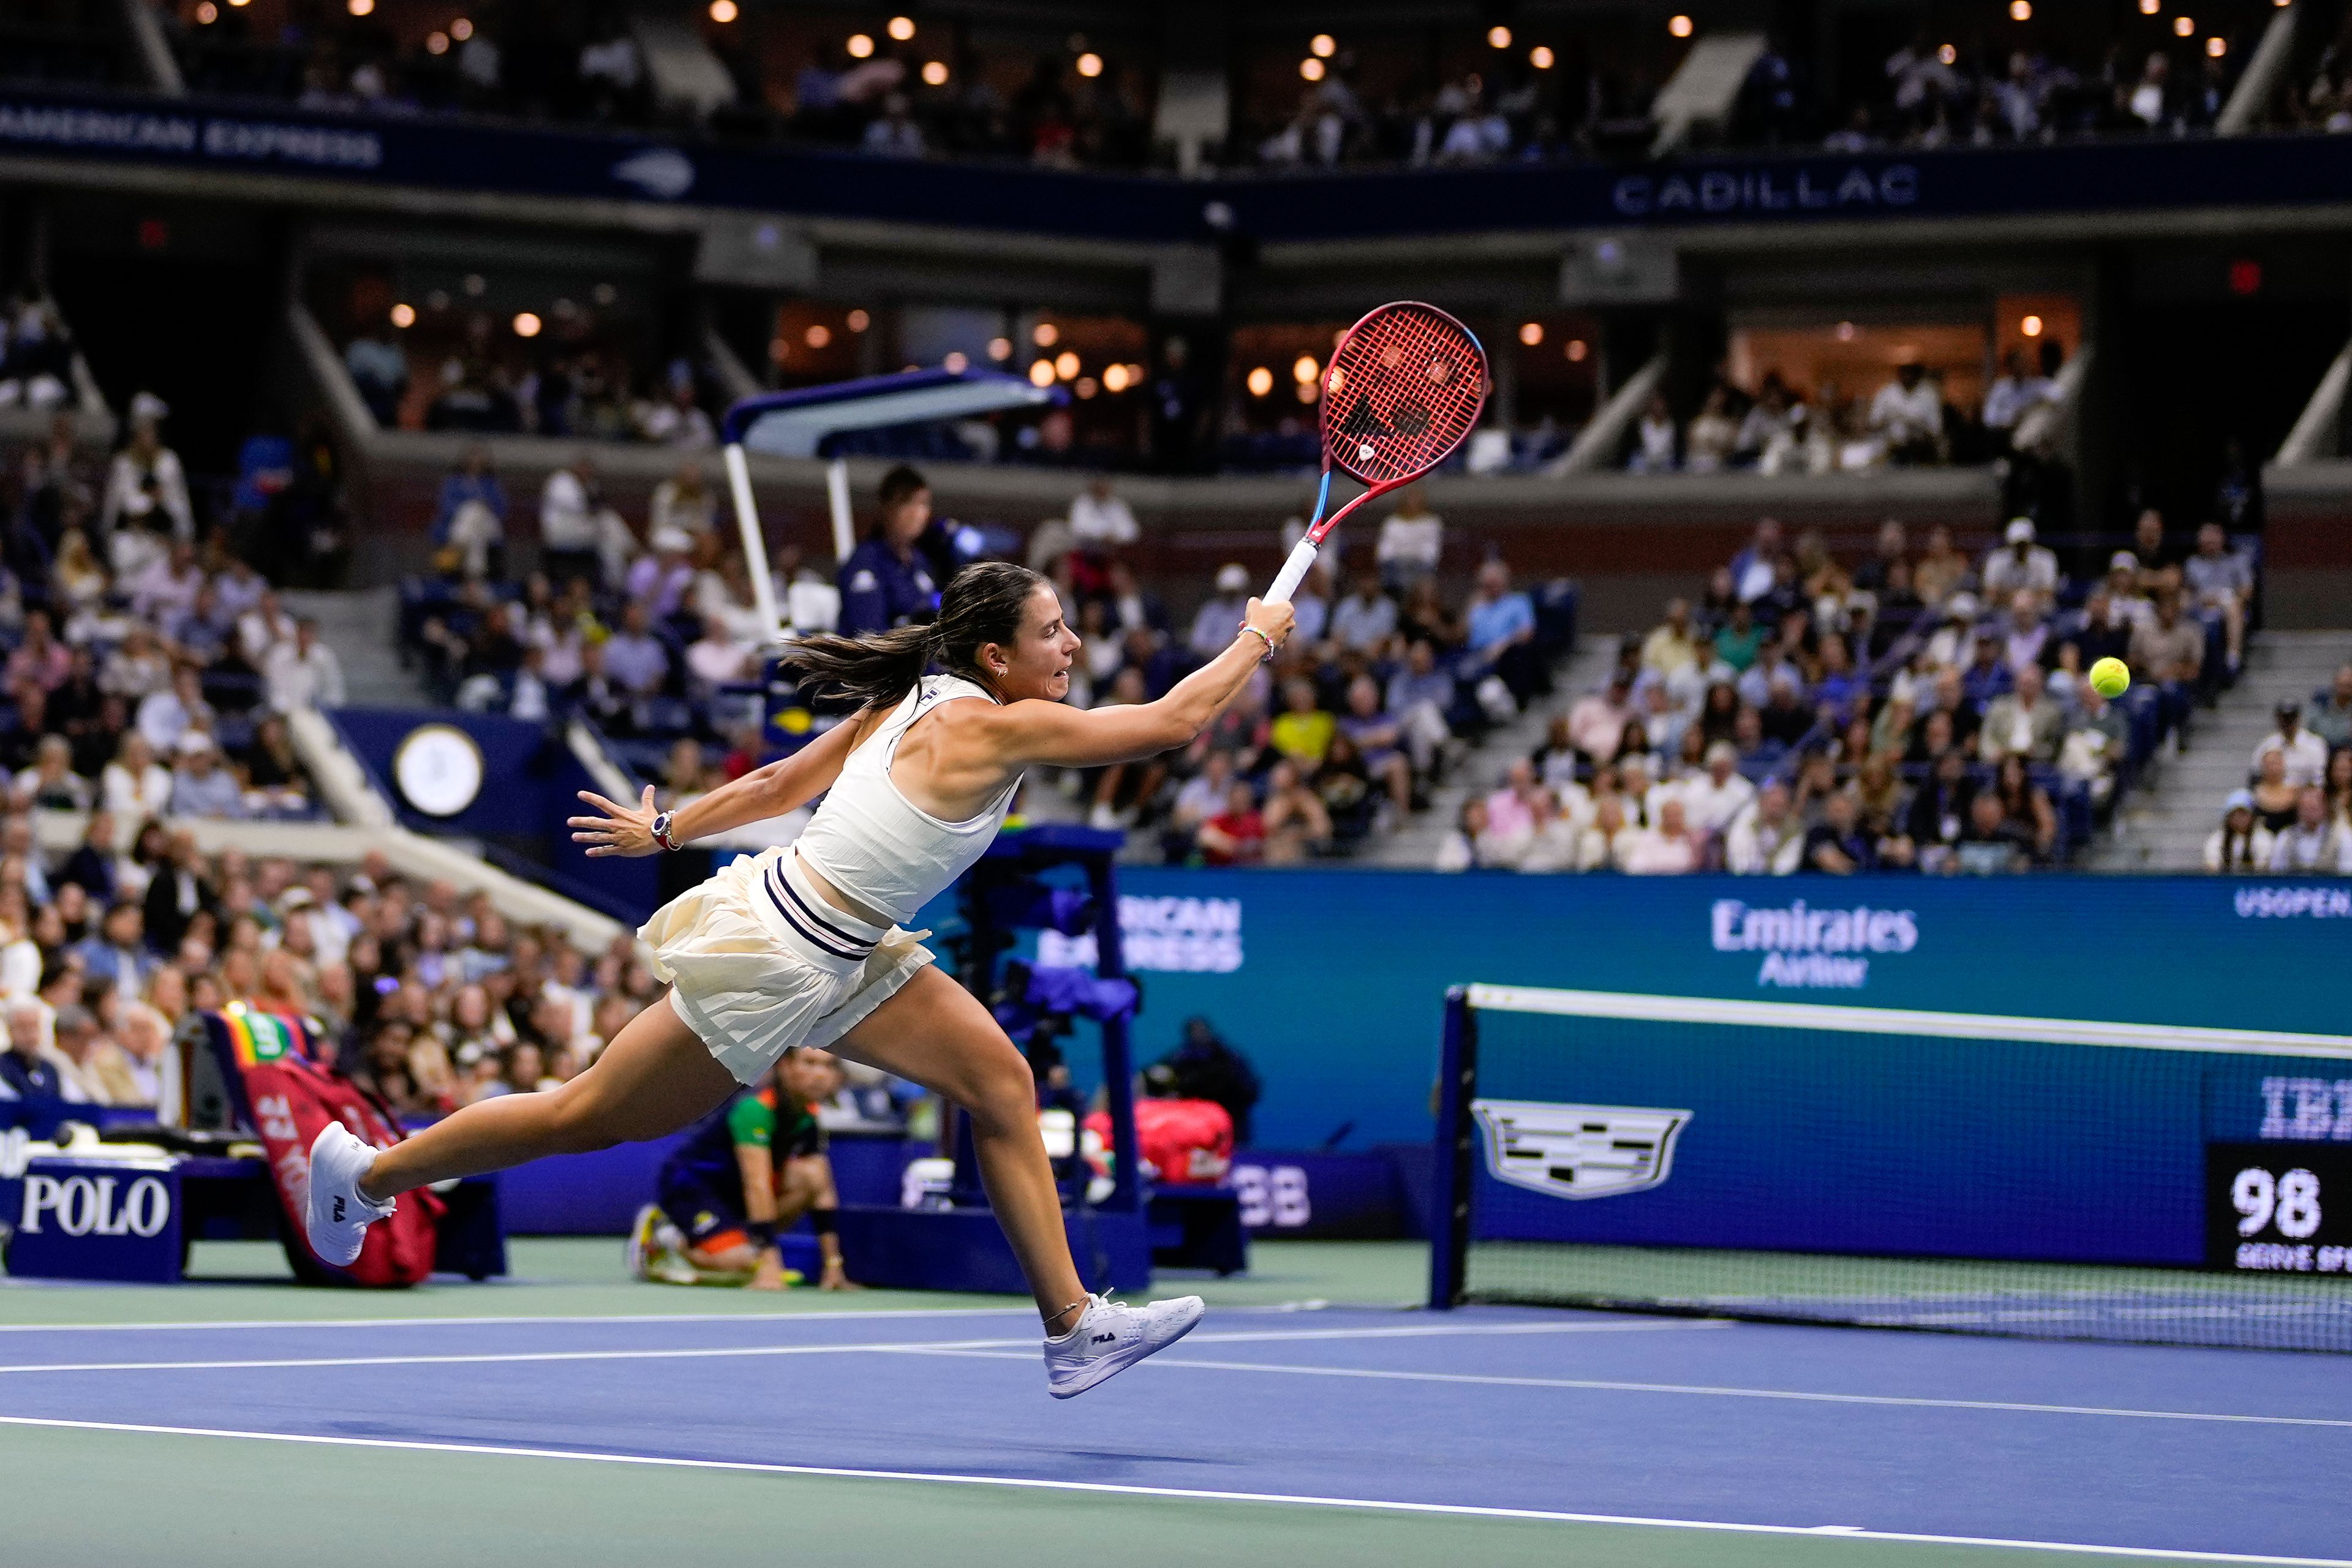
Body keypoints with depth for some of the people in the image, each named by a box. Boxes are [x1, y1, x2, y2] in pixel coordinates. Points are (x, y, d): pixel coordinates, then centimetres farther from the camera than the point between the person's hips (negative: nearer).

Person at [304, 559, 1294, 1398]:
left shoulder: (910, 703, 3)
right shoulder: (993, 728, -22)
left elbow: (782, 782, 13)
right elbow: (1172, 722, -22)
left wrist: (668, 831, 23)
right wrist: (1257, 640, -8)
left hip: (844, 954, 10)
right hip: (768, 960, -10)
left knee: (998, 1079, 1)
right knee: (590, 1117, 6)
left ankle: (1072, 1326, 2)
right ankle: (365, 1174, 24)